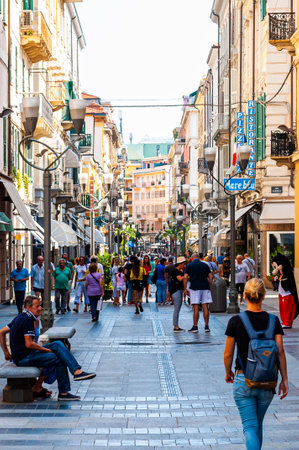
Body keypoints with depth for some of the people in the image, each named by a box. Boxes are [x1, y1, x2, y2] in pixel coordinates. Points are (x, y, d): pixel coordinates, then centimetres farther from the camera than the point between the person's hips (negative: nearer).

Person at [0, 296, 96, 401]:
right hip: (24, 358, -10)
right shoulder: (27, 320, -17)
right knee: (59, 359, -14)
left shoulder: (20, 317, 14)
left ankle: (77, 371, -9)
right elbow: (29, 344, -23)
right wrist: (47, 350, -11)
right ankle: (63, 393, -7)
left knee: (58, 344, 3)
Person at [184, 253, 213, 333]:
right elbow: (210, 277, 8)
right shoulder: (205, 265, 11)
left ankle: (195, 327, 0)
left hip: (195, 288, -3)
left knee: (196, 308, -2)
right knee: (205, 307, 3)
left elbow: (185, 277, -6)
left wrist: (185, 288, -1)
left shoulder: (189, 265, 3)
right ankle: (206, 326, 4)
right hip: (205, 287, 3)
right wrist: (209, 287, 15)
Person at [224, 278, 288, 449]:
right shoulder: (273, 321, -4)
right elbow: (280, 352, -5)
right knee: (258, 424, 21)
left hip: (243, 381, -2)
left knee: (250, 427, 0)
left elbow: (228, 354, -4)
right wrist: (284, 379, 2)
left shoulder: (236, 321, -9)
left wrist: (228, 372, 14)